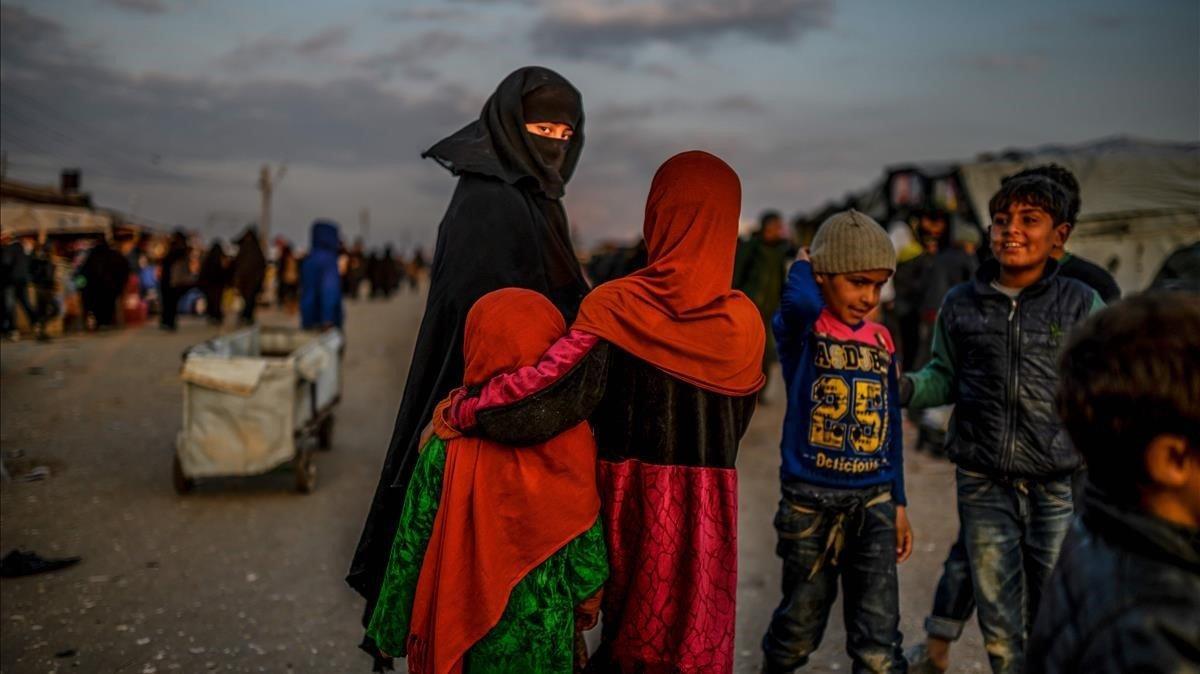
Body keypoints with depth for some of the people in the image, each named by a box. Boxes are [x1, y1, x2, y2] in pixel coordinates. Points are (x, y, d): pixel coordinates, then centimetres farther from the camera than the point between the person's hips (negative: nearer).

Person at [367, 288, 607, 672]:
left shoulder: (446, 446, -20)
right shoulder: (573, 441, -17)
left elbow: (413, 543, -11)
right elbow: (588, 539, -7)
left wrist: (392, 627, 2)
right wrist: (589, 598, 11)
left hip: (465, 624, 0)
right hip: (548, 629, 1)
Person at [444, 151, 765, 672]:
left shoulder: (618, 309, -14)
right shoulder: (744, 321, -5)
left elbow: (548, 389, -22)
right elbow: (736, 421, 8)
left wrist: (461, 411, -10)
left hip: (632, 496, -1)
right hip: (710, 507, 1)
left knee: (629, 628, 19)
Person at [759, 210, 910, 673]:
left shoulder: (882, 341, 7)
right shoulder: (800, 329, -8)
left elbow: (891, 425, 13)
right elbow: (800, 302, -35)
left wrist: (898, 502, 14)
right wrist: (801, 267, -13)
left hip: (873, 503, 4)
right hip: (810, 501, -3)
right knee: (799, 629, 14)